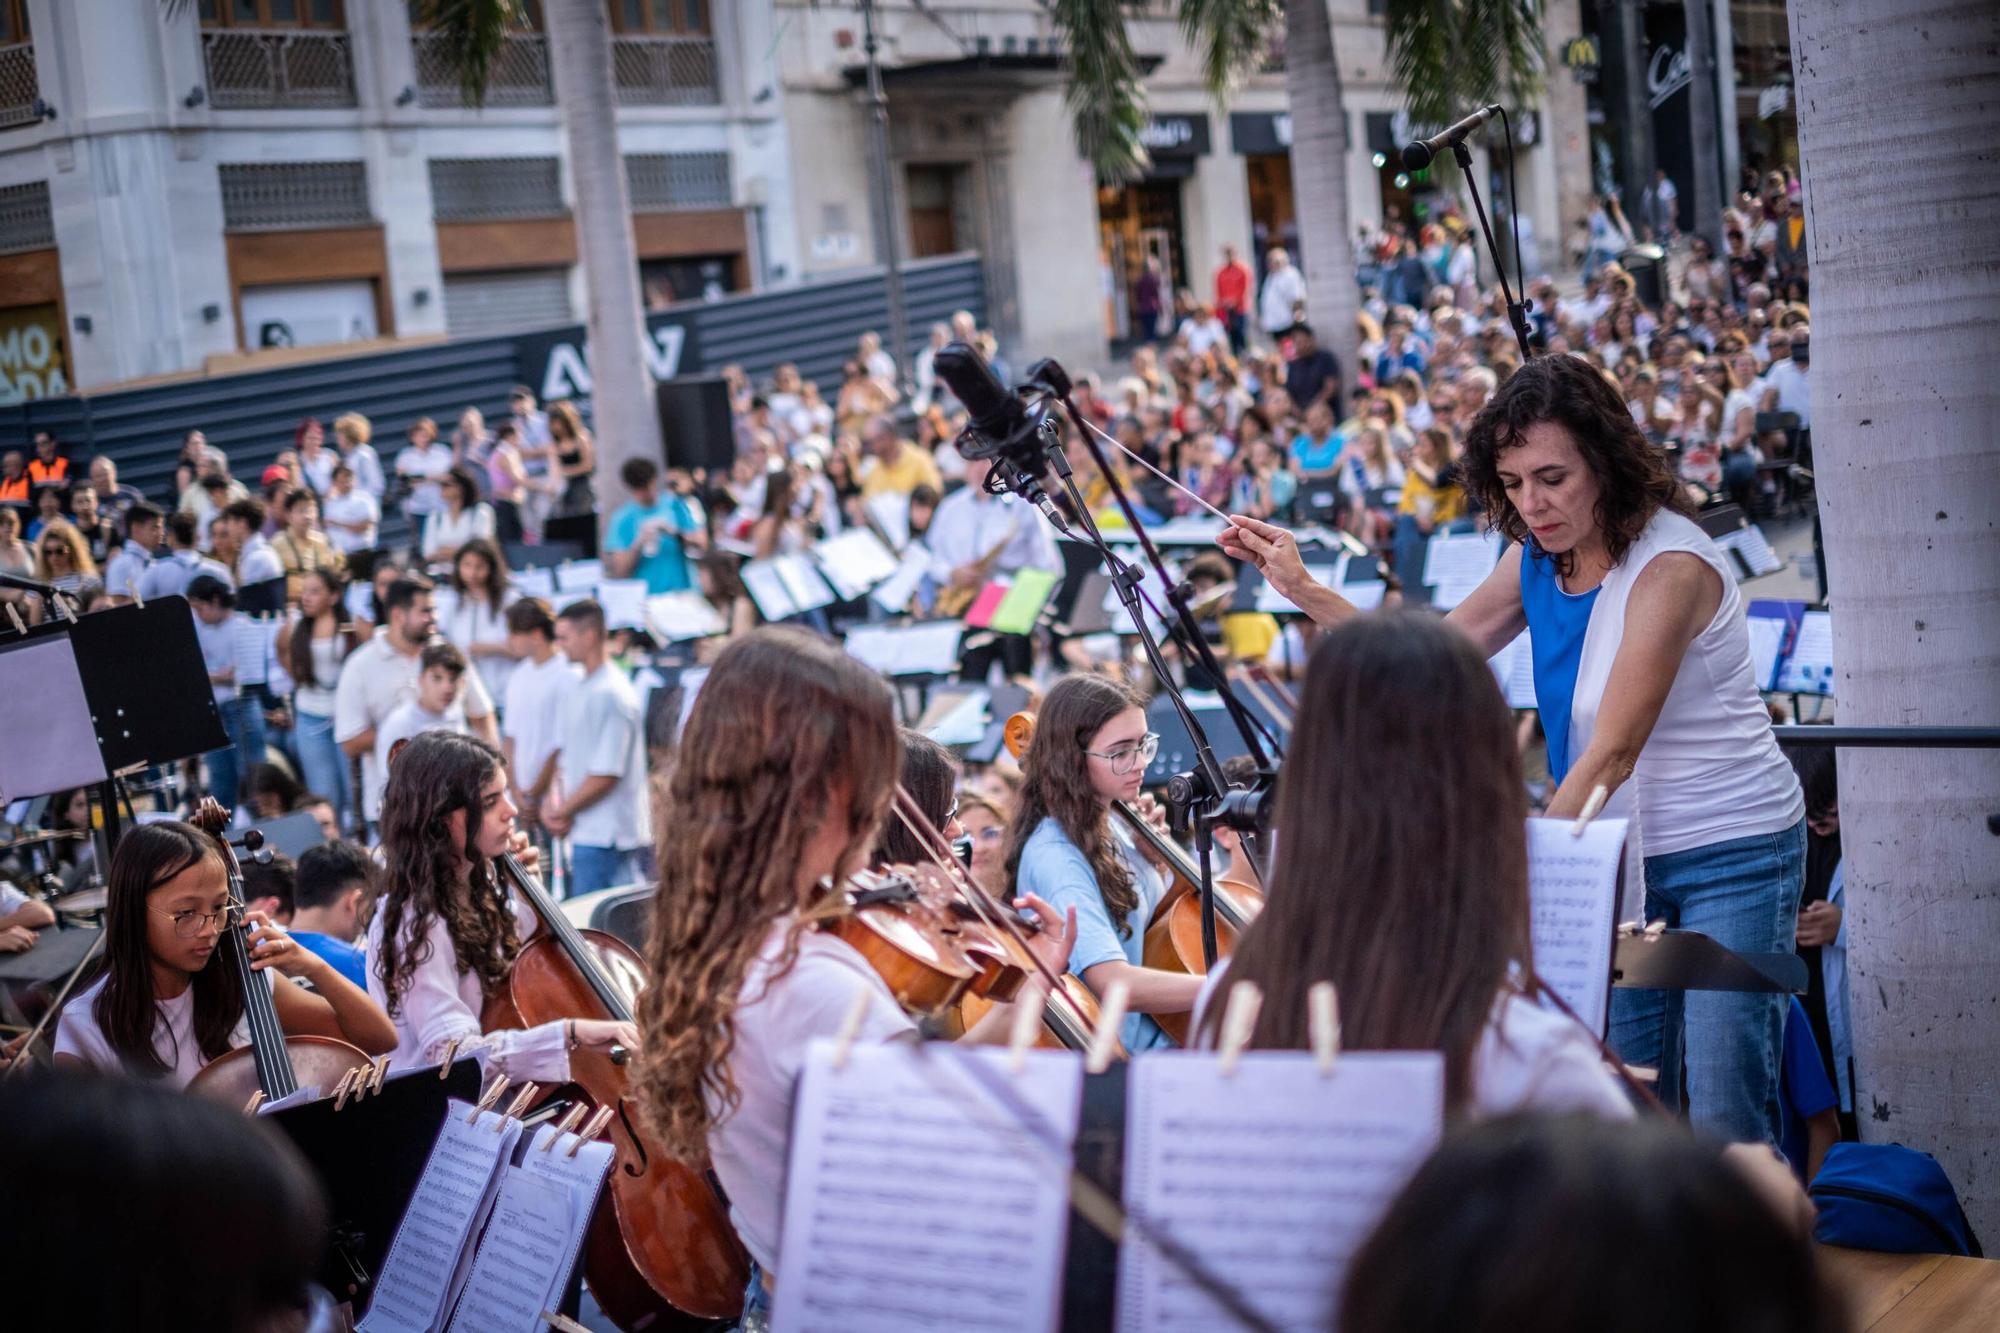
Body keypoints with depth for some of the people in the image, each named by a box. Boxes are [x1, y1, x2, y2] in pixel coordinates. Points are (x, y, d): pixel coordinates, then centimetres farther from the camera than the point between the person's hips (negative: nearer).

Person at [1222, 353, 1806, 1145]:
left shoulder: (1669, 566, -22)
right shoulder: (1538, 558, 1)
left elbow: (1611, 755, -28)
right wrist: (1301, 589, 2)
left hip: (1731, 857, -7)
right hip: (1624, 858, 7)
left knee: (1724, 1125, -9)